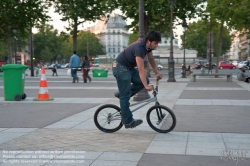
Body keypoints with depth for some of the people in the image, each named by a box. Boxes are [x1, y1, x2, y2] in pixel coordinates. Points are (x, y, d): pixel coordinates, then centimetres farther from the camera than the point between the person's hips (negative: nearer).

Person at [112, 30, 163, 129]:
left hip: (129, 67, 9)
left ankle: (121, 94, 12)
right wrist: (146, 86, -33)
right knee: (125, 95, -5)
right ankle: (128, 122, 2)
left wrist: (157, 73, 12)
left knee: (145, 81, 1)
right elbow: (141, 69, -32)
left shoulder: (148, 45, -2)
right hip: (120, 68, -9)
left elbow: (151, 59, 15)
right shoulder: (139, 47, -30)